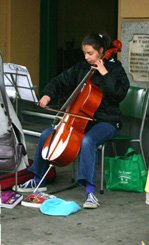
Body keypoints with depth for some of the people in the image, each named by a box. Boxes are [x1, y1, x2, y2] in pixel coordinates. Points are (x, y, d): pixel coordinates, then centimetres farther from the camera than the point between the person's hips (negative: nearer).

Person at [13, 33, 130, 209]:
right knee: (46, 135, -5)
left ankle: (90, 192, -39)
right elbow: (61, 82, 10)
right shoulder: (81, 67, 8)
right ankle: (38, 181, 11)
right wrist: (48, 95, -8)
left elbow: (120, 93, -19)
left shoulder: (115, 69, -6)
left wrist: (105, 74, -21)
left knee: (87, 140, -38)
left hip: (106, 122, -6)